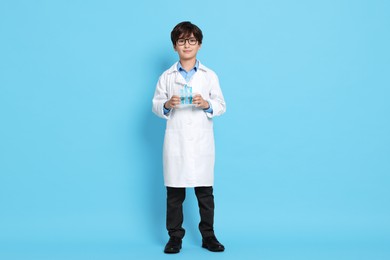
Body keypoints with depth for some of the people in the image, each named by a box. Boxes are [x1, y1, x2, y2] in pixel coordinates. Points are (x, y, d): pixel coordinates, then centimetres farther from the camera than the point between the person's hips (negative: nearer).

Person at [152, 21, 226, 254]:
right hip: (176, 142, 0)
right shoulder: (167, 77, 7)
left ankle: (208, 236, 17)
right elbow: (156, 106, 7)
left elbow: (221, 106, 5)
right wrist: (167, 105, -14)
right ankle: (175, 237, 16)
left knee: (205, 191, 5)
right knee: (174, 192, 4)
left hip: (202, 142, 0)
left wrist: (207, 104, -15)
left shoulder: (209, 75, 7)